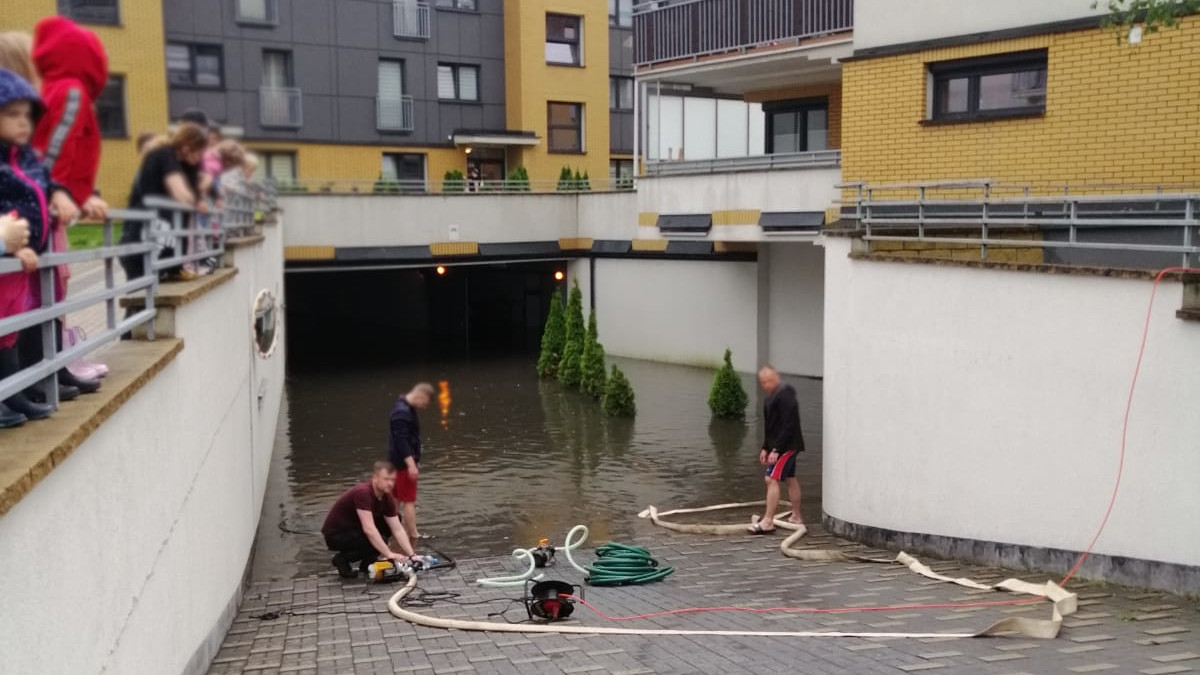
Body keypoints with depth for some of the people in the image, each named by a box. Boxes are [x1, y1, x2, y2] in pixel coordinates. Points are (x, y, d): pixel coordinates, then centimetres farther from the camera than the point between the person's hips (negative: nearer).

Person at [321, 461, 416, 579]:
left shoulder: (387, 498, -6)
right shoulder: (362, 493, -30)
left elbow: (398, 530, -6)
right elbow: (369, 529, -36)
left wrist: (411, 555, -16)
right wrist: (389, 554, -36)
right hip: (336, 534, -8)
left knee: (392, 523, -1)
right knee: (378, 542, -27)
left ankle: (368, 561, 6)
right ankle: (342, 559, -5)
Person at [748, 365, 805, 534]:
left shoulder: (785, 396, -19)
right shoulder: (773, 396, 13)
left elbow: (788, 425, -24)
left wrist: (776, 449, -24)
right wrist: (765, 448, 15)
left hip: (787, 445, -11)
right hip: (780, 445, 11)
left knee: (772, 479, -13)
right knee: (791, 479, 17)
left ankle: (768, 522, -13)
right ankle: (797, 517, 27)